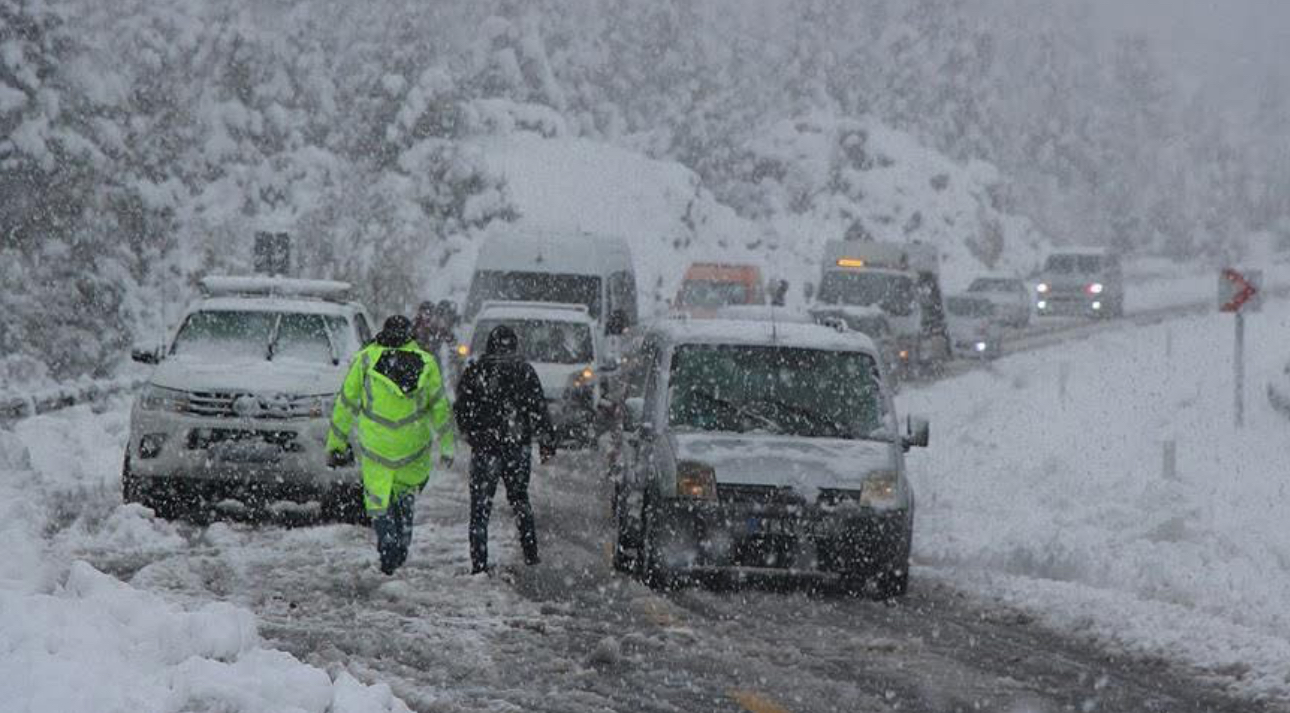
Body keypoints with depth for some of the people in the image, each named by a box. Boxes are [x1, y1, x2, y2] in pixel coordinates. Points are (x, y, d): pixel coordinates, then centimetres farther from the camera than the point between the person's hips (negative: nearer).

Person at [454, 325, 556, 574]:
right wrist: (547, 442, 3)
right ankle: (530, 554, 17)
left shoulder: (474, 372, -2)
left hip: (484, 448, -1)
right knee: (520, 499, 19)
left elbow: (461, 410, 6)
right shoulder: (524, 371, -2)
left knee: (480, 506, 3)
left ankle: (479, 563, -3)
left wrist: (470, 434, 23)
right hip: (518, 447, 1)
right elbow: (539, 410, -3)